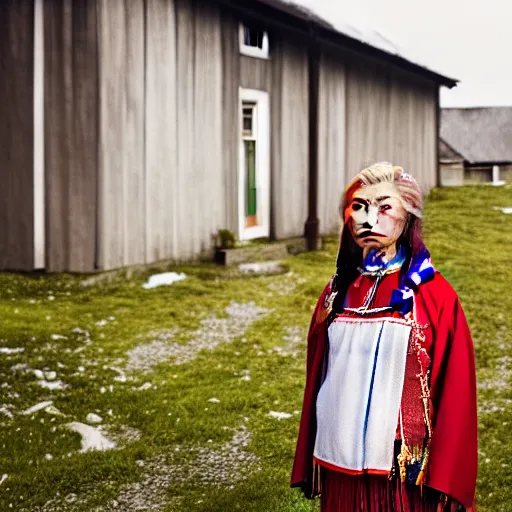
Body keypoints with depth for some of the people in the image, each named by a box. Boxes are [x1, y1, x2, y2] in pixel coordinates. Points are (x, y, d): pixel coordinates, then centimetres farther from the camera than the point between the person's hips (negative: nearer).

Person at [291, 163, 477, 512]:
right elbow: (316, 381, 10)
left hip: (407, 472, -3)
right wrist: (308, 468, 9)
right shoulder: (337, 293, 5)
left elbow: (456, 392, -7)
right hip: (341, 468, 4)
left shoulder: (435, 296, -7)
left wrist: (446, 483, -9)